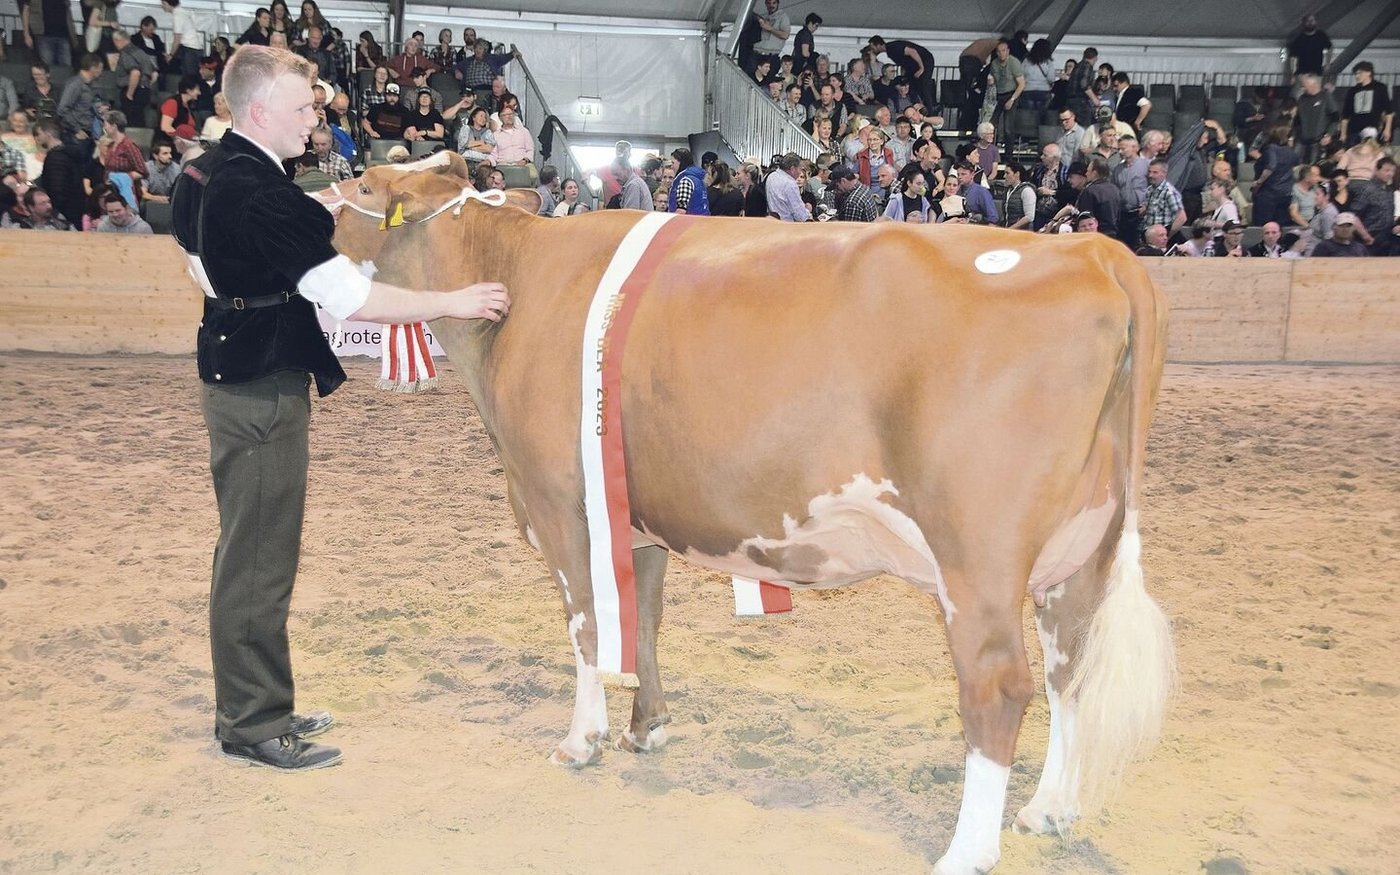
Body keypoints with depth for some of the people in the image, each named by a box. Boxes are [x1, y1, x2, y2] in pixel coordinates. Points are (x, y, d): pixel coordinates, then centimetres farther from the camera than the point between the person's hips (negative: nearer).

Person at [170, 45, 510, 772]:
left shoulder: (202, 176, 8)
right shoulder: (262, 195, -23)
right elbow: (351, 298, -26)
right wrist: (453, 302, -21)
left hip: (234, 377, 10)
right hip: (265, 391, -10)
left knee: (249, 552, 17)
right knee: (259, 561, -1)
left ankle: (250, 707, 29)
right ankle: (253, 727, 11)